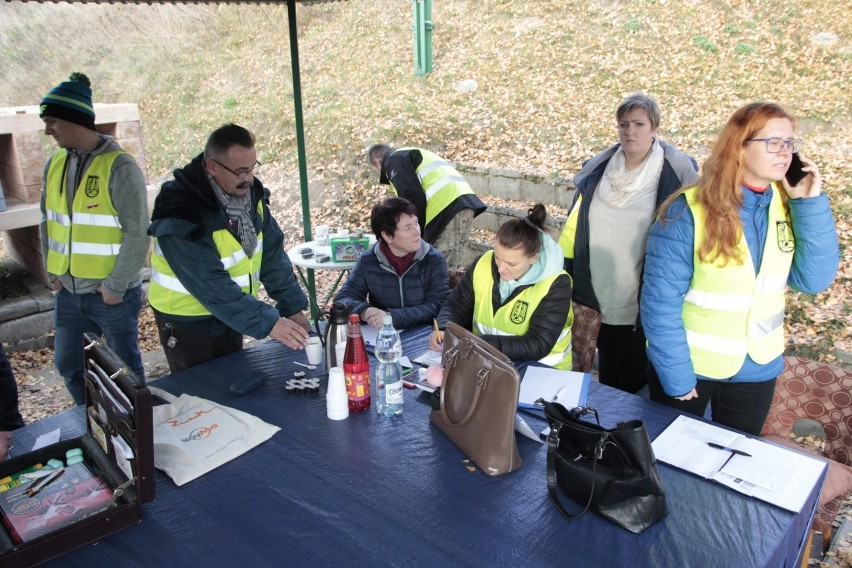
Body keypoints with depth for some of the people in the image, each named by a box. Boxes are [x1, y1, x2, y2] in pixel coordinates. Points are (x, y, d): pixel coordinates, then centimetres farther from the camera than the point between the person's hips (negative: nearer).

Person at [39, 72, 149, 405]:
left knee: (126, 366, 9)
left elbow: (137, 234, -17)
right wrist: (51, 270, 7)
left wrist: (116, 285, -16)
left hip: (113, 293, -7)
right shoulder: (55, 164, 5)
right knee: (68, 364, 19)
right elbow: (48, 220, 15)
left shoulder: (119, 167, -15)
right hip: (69, 291, 7)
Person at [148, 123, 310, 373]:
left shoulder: (250, 193, -6)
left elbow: (272, 254, -4)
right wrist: (268, 323, -32)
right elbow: (209, 285, -30)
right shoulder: (181, 214, -27)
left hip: (229, 318, 6)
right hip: (188, 325, -6)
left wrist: (293, 307, -10)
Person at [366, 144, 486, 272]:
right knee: (450, 268, 13)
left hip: (448, 207, -9)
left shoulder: (394, 160, 6)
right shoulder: (410, 154, 35)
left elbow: (412, 196, -10)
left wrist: (417, 231, -2)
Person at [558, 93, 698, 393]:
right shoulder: (598, 170, 4)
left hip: (644, 305, -4)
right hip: (602, 299, 4)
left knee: (636, 389, 9)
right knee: (607, 383, 21)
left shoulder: (677, 173, -9)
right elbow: (574, 226, 10)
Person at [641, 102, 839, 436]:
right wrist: (676, 376, -19)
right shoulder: (689, 211, -21)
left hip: (758, 369, 4)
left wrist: (811, 203, -15)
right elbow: (660, 301, -20)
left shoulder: (786, 206, -4)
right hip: (689, 366, -4)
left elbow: (814, 280, -8)